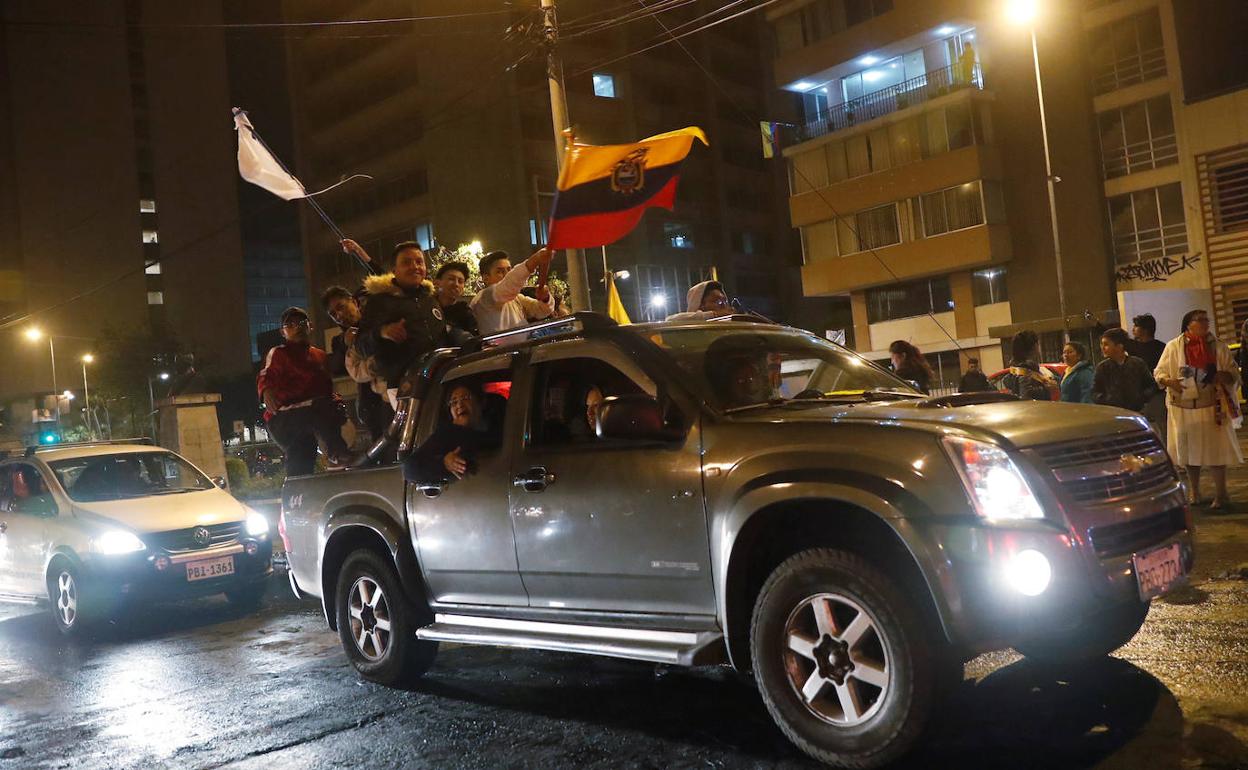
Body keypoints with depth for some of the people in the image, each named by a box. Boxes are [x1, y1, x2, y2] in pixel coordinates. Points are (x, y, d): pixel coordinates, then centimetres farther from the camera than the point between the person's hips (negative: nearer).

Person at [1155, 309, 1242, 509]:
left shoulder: (1218, 346, 5)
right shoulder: (1173, 347, 1)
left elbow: (1233, 373, 6)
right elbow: (1159, 372, 4)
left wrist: (1222, 376, -17)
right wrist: (1169, 382, -17)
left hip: (1211, 406, 0)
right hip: (1183, 406, 0)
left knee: (1215, 449, -3)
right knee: (1190, 450, 10)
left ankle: (1221, 494, 9)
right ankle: (1194, 493, 24)